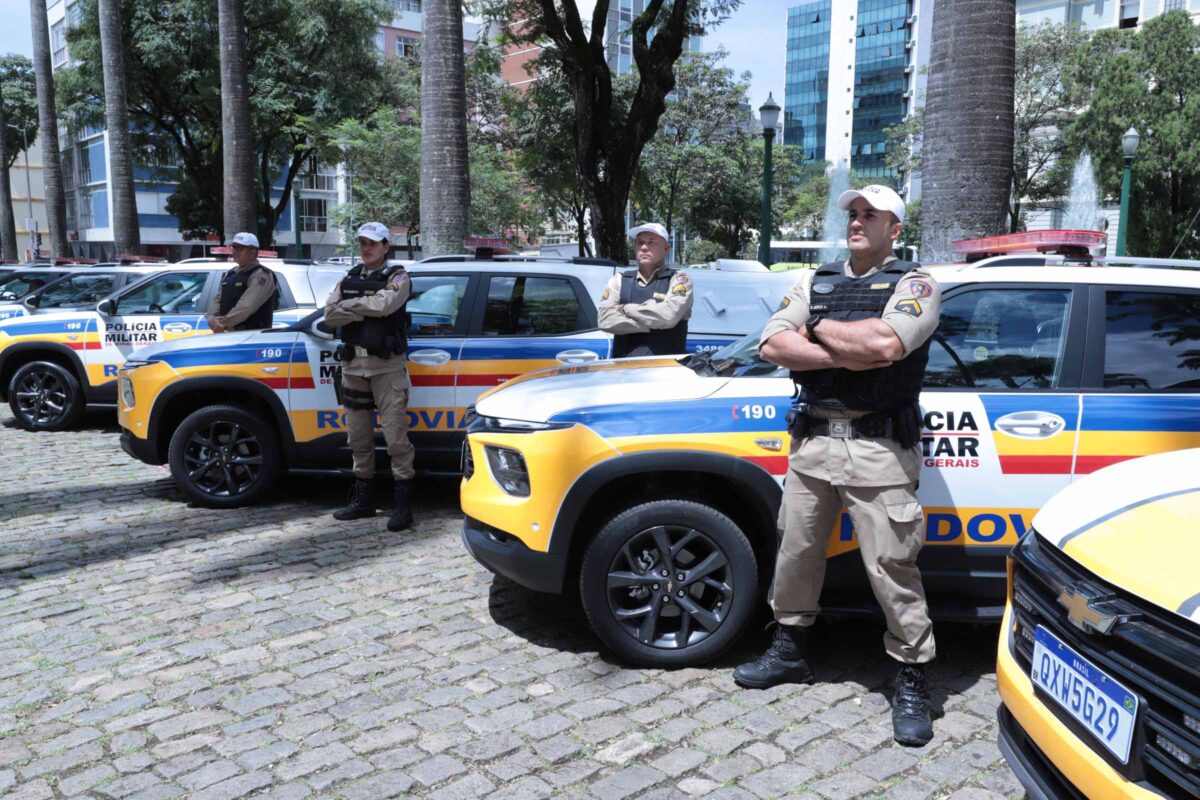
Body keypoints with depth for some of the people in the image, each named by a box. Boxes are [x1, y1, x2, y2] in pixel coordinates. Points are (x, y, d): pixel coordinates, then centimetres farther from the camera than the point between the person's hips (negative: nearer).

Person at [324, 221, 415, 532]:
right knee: (359, 436, 12)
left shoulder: (397, 277, 0)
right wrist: (366, 310, -12)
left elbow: (385, 304, -21)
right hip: (354, 364, 6)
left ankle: (403, 504, -4)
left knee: (395, 434, -9)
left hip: (387, 366, -6)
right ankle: (362, 500, 23)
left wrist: (350, 305, -8)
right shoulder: (348, 279, 15)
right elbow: (329, 314, 1)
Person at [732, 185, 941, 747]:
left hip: (877, 450, -5)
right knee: (796, 553, 15)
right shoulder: (815, 283, 15)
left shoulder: (914, 284, 0)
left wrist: (816, 328, -7)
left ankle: (912, 682, 16)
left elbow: (885, 343, -21)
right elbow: (773, 346, -1)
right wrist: (850, 354, -12)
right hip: (813, 442, 5)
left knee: (893, 570, -1)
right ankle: (789, 652, 34)